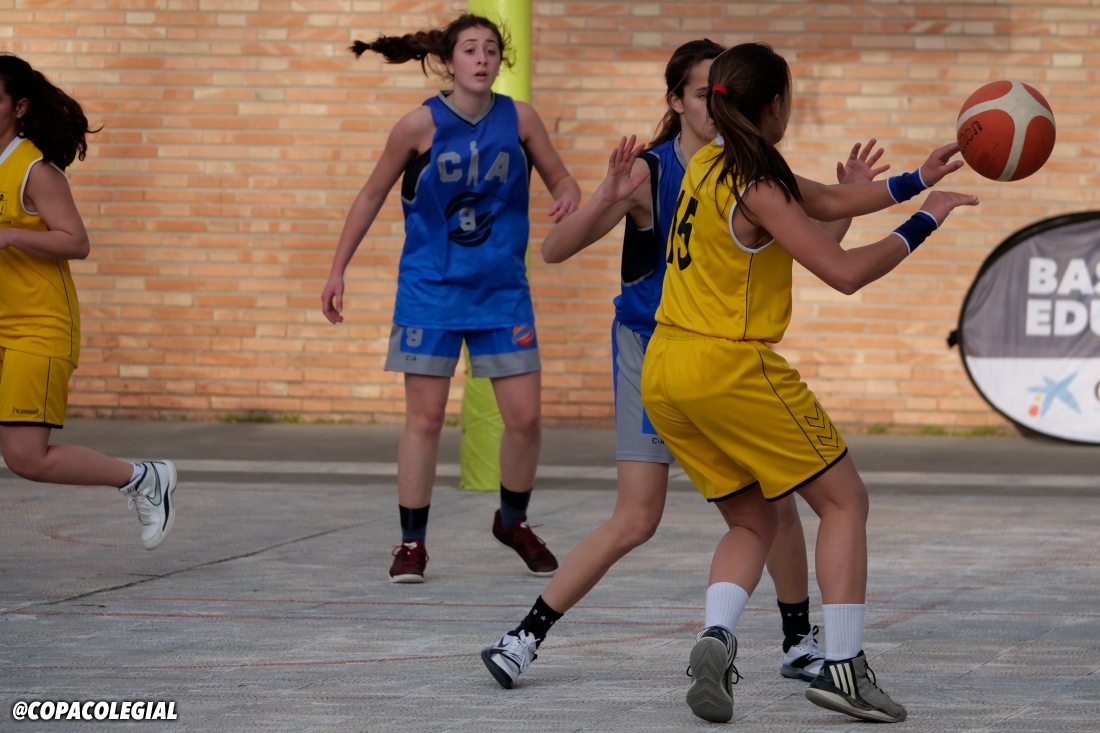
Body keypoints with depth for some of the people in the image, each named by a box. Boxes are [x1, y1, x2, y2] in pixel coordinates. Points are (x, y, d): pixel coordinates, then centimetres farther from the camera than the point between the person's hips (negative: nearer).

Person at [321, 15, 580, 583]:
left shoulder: (519, 119, -2)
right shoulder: (421, 125, -8)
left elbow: (560, 179, 9)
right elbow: (372, 195, 3)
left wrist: (567, 196, -16)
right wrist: (337, 271, 2)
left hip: (502, 290, 2)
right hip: (430, 288, -2)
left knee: (524, 415, -1)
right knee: (425, 418, -4)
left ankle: (513, 521, 24)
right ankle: (412, 542, 7)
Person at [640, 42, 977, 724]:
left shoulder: (716, 164, 12)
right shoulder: (756, 187, -15)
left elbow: (827, 201, 20)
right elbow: (846, 271, -18)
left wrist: (915, 180, 16)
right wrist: (922, 223, -7)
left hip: (665, 373, 9)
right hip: (731, 367, -9)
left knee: (753, 522, 17)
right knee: (845, 500, 4)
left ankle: (716, 639, -8)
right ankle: (843, 667, -2)